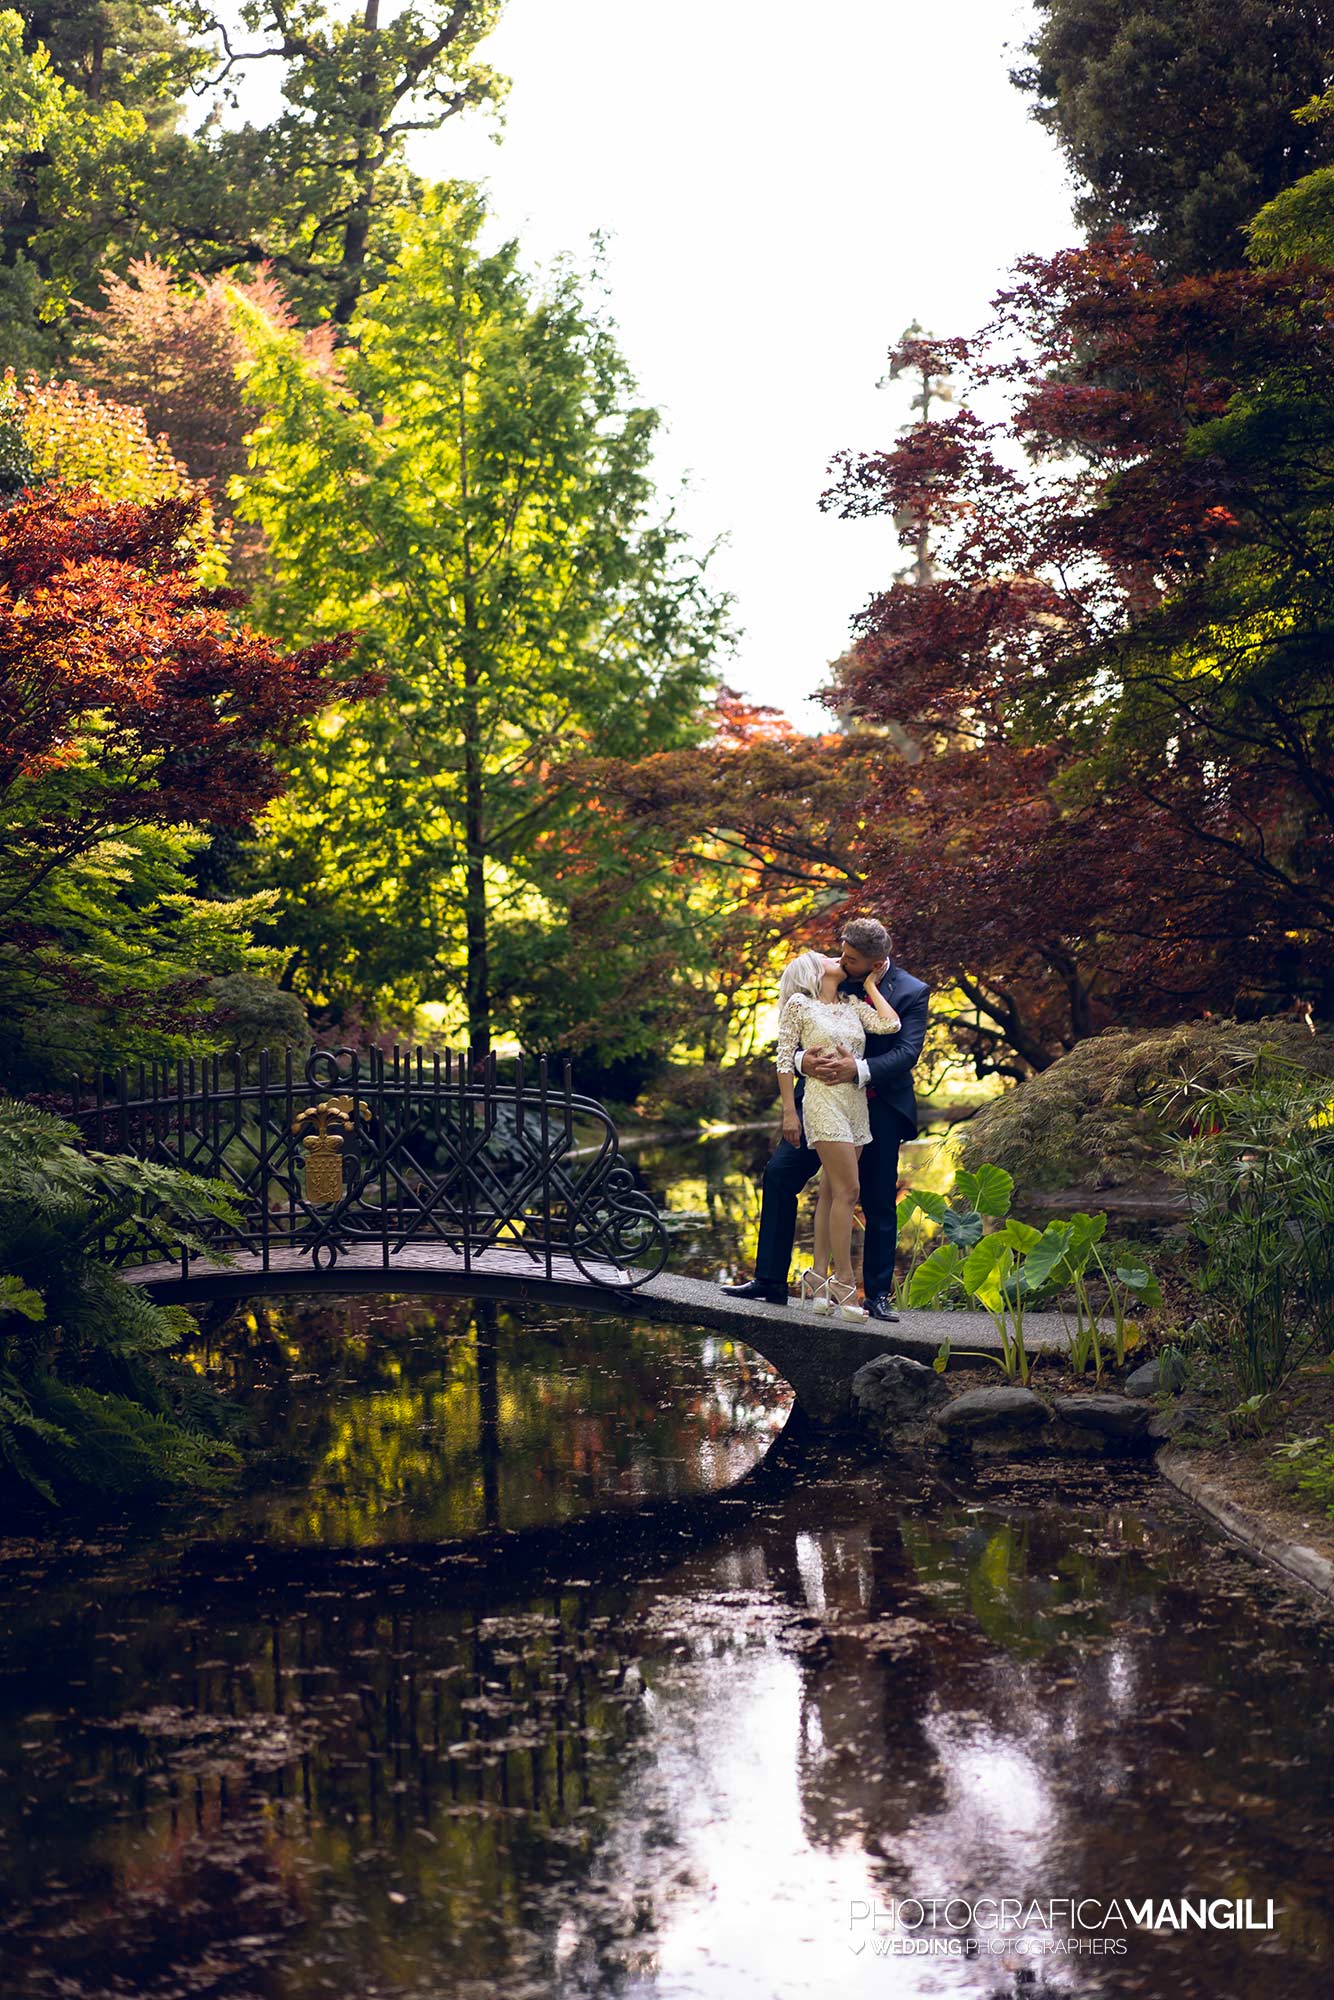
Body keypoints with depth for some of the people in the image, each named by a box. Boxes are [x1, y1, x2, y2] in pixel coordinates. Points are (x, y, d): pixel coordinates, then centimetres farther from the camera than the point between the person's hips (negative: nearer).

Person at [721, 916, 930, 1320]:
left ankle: (878, 1295, 16)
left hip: (880, 1108, -3)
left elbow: (907, 1052, -18)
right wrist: (801, 1059, -25)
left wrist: (859, 1070, -33)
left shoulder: (912, 993, -8)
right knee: (779, 1175, -4)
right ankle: (770, 1281, 3)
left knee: (880, 1204, 3)